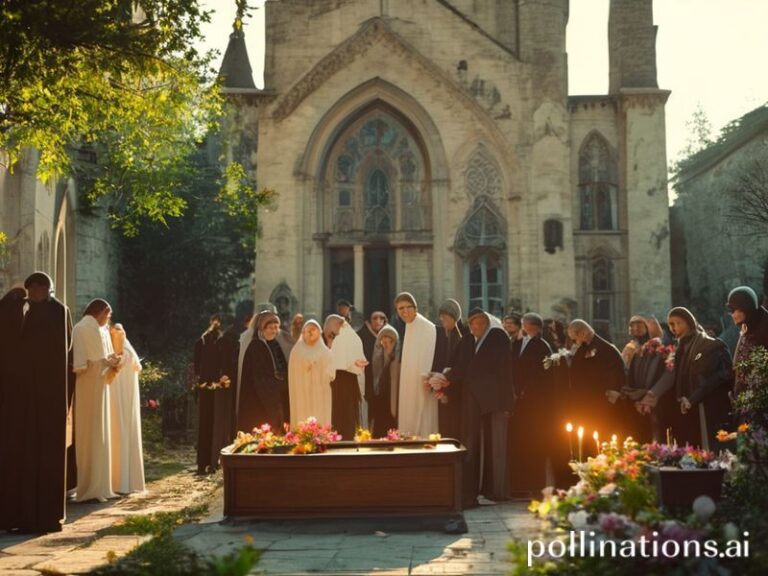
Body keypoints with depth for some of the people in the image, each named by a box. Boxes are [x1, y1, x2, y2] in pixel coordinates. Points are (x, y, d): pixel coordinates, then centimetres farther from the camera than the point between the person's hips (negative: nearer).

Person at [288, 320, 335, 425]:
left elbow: (330, 372, 4)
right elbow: (293, 373, 5)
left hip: (320, 393, 1)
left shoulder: (325, 352, 9)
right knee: (302, 420, -7)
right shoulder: (297, 350, 6)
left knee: (320, 421, -3)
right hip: (302, 392, -1)